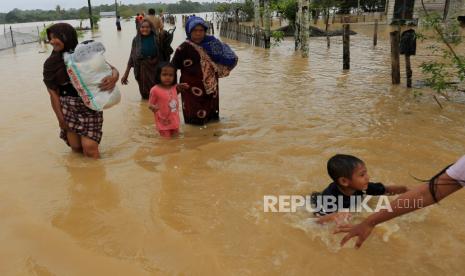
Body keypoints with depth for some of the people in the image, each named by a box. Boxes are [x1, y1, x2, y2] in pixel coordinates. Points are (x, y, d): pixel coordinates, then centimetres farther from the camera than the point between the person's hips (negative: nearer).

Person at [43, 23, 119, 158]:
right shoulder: (51, 63, 1)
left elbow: (112, 69, -4)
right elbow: (54, 93, 2)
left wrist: (113, 78, -28)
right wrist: (60, 118, 2)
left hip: (90, 107, -2)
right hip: (68, 108, 3)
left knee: (89, 147, -9)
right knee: (76, 147, 6)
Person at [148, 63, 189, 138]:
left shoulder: (174, 88, 0)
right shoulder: (155, 90, -17)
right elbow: (150, 104, -10)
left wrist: (179, 88, 7)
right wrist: (153, 107, -33)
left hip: (174, 121, 6)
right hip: (163, 122, -6)